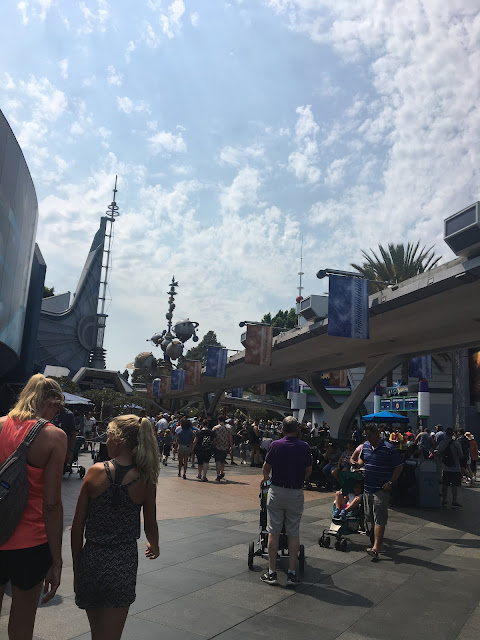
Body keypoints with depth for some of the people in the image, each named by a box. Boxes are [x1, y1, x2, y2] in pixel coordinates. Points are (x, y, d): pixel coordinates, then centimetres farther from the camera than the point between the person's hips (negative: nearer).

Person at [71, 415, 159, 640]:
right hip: (123, 563, -1)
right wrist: (154, 547, 26)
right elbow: (150, 527, 3)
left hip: (91, 560, 1)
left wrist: (76, 567, 7)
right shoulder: (145, 481, -8)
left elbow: (77, 526, -6)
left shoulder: (96, 472, -10)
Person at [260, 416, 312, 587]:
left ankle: (272, 573, 12)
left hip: (277, 491, -1)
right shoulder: (304, 447, -3)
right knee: (294, 533, 9)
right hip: (296, 493, 1)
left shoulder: (275, 445, -7)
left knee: (273, 532, 7)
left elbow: (266, 468, 5)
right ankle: (292, 573, 12)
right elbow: (308, 470, 8)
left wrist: (265, 478, 27)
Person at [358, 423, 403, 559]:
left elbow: (399, 466, -6)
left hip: (381, 489, -7)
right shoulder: (365, 446, 8)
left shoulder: (389, 449, -11)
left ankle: (376, 547, -12)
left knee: (379, 518, -9)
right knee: (370, 517, 14)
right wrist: (359, 466, 5)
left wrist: (390, 482, -11)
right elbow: (361, 459, 27)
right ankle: (379, 542, 28)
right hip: (367, 488, 7)